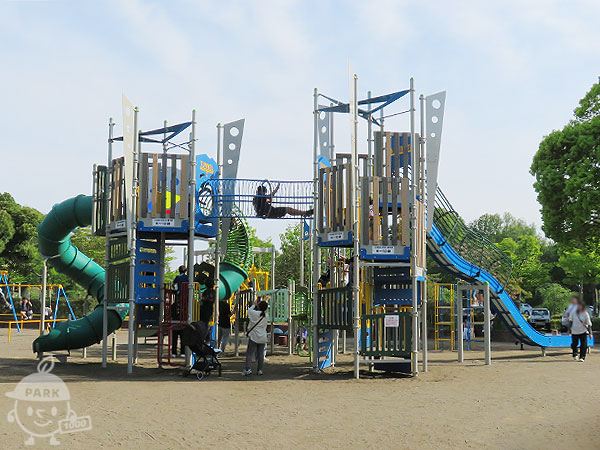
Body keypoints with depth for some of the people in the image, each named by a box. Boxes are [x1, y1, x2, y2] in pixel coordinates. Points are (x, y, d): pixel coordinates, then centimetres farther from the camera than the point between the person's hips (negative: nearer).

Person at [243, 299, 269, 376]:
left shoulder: (254, 313, -11)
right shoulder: (266, 315, 1)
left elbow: (249, 310, 8)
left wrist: (255, 305, 20)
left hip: (254, 337, -4)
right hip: (263, 338, 4)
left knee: (249, 353, -1)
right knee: (260, 354, 8)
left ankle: (248, 369, -11)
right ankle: (259, 370, 10)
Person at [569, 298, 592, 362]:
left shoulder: (585, 313, -9)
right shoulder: (574, 311, -3)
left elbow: (589, 324, -6)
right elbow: (570, 320, 9)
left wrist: (590, 332, -8)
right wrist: (570, 328, 4)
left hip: (583, 332, -2)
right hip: (574, 331, 2)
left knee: (583, 345, -6)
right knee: (574, 344, 7)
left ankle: (582, 357, 0)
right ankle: (575, 355, 29)